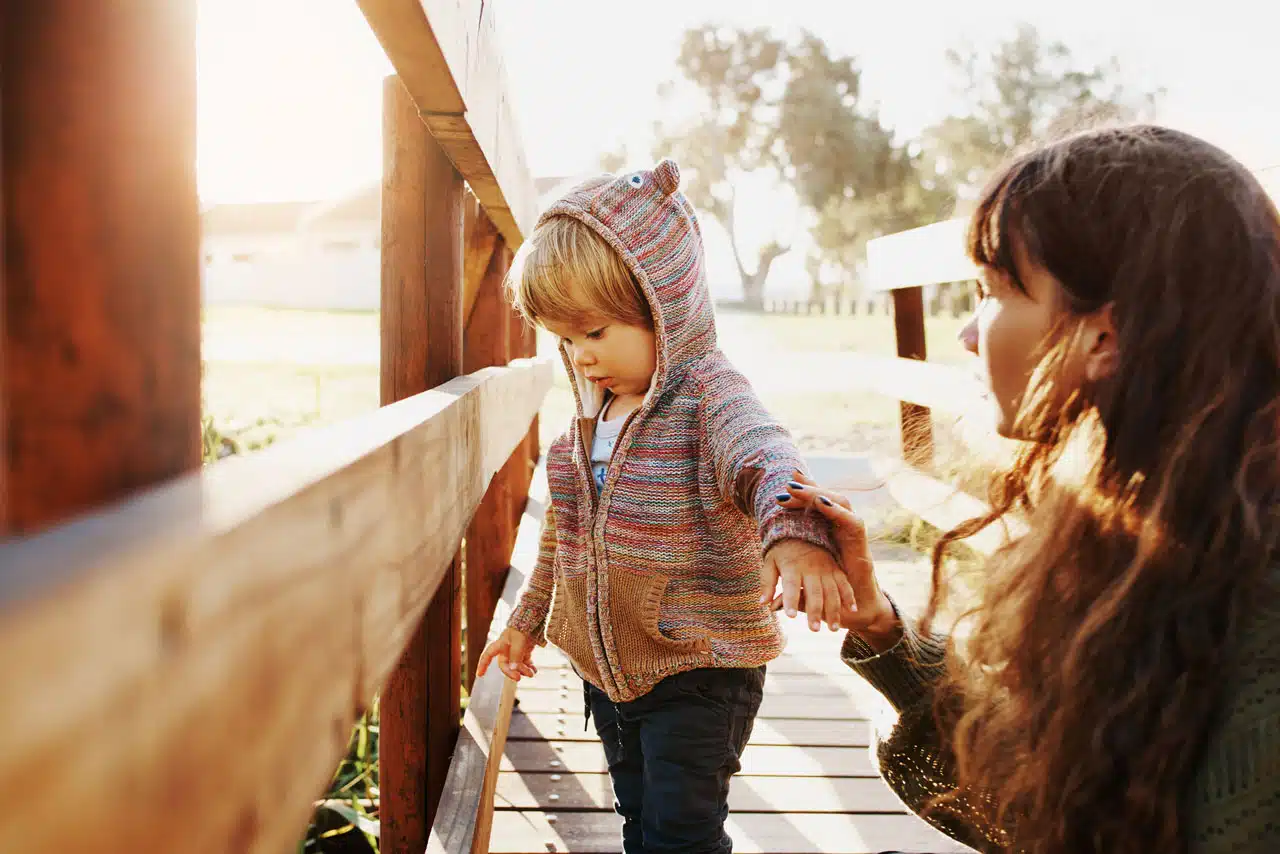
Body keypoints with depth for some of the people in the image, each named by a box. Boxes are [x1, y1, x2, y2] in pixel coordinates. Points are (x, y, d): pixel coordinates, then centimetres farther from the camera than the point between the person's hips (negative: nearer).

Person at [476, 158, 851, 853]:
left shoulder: (706, 392, -18)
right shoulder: (591, 412, 5)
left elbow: (763, 457, -41)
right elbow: (563, 533, 18)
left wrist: (795, 534, -62)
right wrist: (528, 619, 25)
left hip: (700, 668, -7)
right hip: (607, 665, 7)